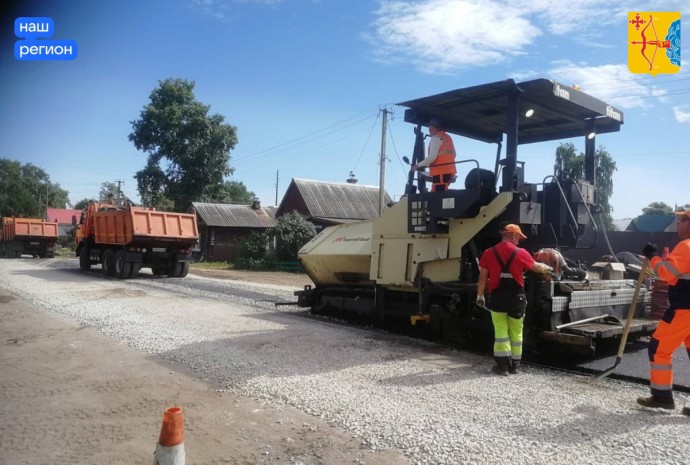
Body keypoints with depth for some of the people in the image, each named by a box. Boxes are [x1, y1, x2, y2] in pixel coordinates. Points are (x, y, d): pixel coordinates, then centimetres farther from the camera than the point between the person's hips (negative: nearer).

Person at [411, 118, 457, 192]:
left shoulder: (436, 138, -9)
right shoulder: (447, 137, 19)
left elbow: (432, 157, -18)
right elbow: (453, 154, 23)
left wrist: (418, 165, -10)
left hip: (440, 172, -9)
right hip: (449, 171, 9)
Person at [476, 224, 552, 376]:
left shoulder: (489, 253, -1)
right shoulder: (520, 253, -4)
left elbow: (483, 277, 0)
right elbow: (537, 267, 13)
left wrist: (480, 295, 9)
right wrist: (547, 268, 34)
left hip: (497, 298, 0)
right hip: (516, 298, 0)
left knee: (500, 332, 5)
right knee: (516, 333, 12)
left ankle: (502, 365, 3)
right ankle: (514, 365, 19)